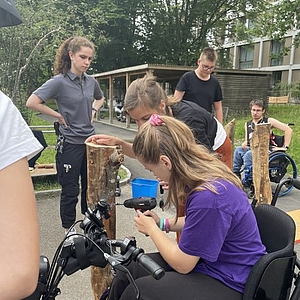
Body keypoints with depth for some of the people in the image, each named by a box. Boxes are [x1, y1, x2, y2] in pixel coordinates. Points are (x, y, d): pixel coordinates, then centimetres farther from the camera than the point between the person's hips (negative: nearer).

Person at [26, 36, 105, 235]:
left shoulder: (91, 81, 4)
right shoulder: (60, 82, -13)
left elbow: (100, 98, 26)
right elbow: (32, 102, -19)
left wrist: (93, 111, 7)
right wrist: (59, 116, -13)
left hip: (90, 141, 6)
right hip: (70, 144, -6)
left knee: (90, 187, 17)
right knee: (70, 191, 6)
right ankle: (69, 230, 24)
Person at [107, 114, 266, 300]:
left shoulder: (208, 196, -34)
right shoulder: (206, 172, -6)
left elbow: (182, 263, -21)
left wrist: (151, 229, -7)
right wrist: (162, 223, 3)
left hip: (228, 283, -8)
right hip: (209, 260, 8)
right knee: (128, 269, 2)